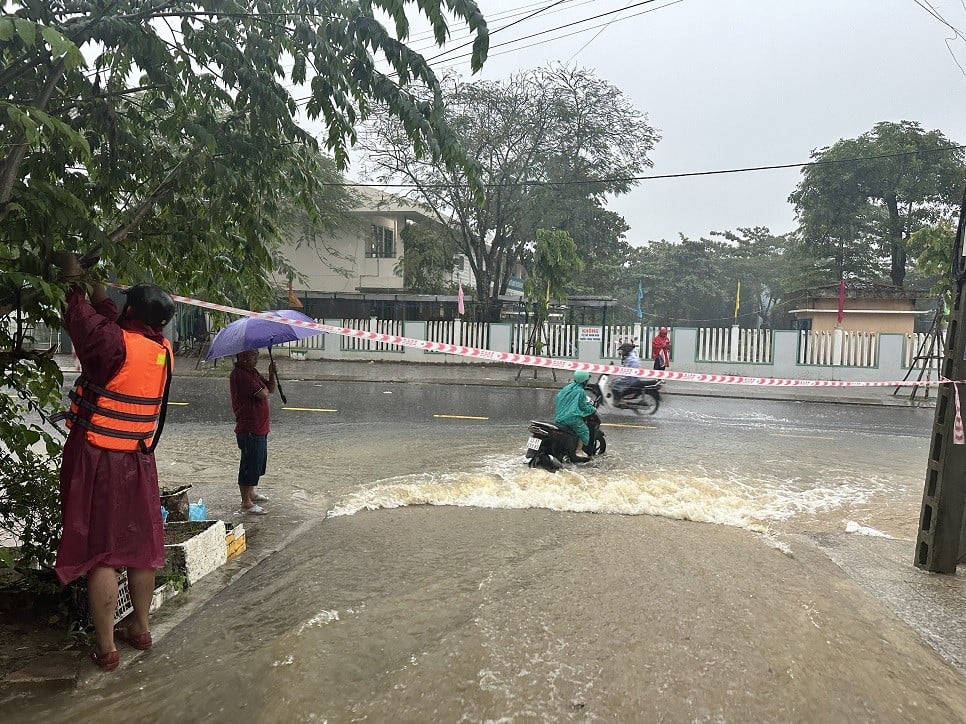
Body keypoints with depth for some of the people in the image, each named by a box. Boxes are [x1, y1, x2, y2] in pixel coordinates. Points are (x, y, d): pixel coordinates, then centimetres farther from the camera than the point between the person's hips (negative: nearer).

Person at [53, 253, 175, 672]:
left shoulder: (116, 344, -18)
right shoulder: (163, 351, 1)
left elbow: (81, 317, -6)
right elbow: (113, 322, 16)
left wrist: (72, 279, 10)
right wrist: (96, 288, 21)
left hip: (97, 461, -6)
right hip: (139, 462, 6)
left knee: (99, 551, 2)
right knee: (140, 546, 15)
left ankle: (105, 647, 9)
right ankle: (139, 628, 29)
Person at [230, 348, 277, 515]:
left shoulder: (253, 372, 13)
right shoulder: (240, 375, -20)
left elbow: (272, 388, 13)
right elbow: (264, 394, -25)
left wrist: (272, 373, -5)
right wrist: (265, 390, -1)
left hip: (259, 428, 10)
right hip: (249, 430, -10)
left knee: (258, 463, 24)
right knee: (250, 465, -1)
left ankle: (252, 493, 41)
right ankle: (246, 504, 10)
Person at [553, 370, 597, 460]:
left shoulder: (567, 387, 11)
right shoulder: (581, 392, -9)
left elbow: (557, 398, 18)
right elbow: (583, 406, -6)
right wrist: (592, 409, 11)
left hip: (559, 417, 8)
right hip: (572, 417, -7)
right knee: (583, 430, 6)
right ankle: (579, 450, -1)